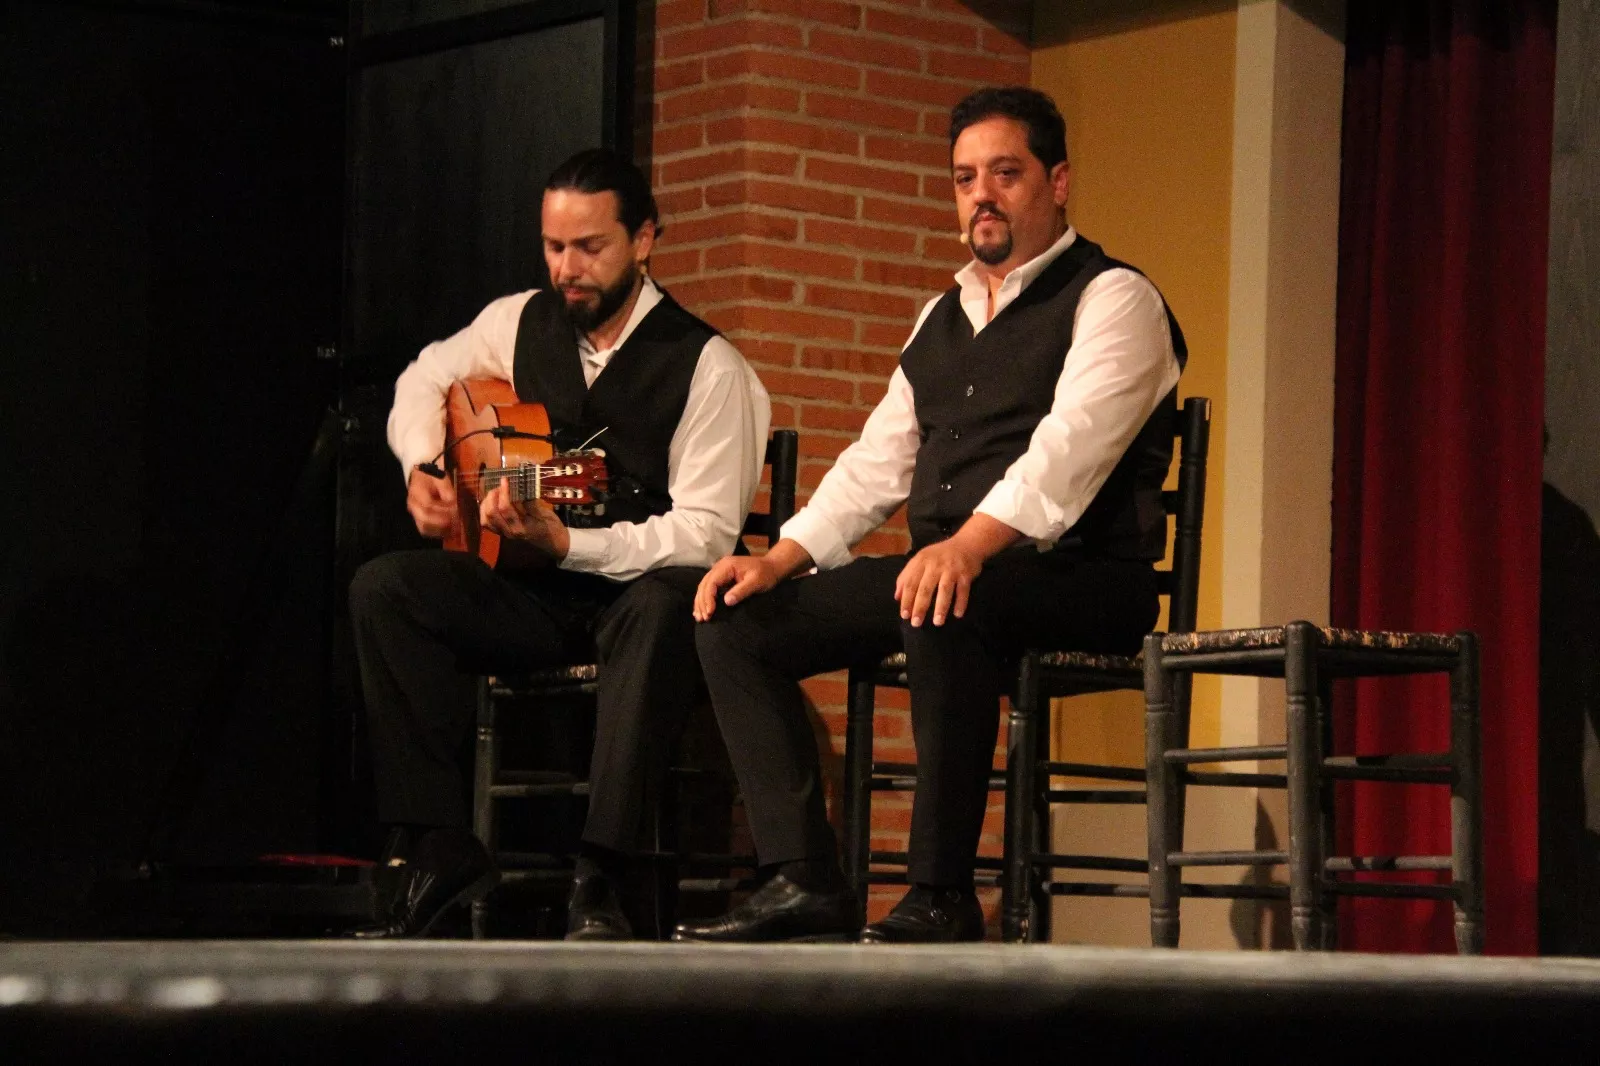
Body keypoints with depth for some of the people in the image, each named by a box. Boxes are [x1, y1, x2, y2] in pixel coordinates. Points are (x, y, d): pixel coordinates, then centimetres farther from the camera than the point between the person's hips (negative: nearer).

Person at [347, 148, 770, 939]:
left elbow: (706, 533, -18)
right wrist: (421, 470, 5)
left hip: (641, 588, -5)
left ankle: (597, 878, -42)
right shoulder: (522, 324, 6)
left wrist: (565, 543, -29)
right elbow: (425, 379, 25)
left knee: (665, 607, -41)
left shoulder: (707, 366, -11)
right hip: (533, 599, 5)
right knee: (383, 590, -19)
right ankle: (437, 851, -21)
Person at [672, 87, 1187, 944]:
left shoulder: (1112, 299, -3)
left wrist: (969, 546, -36)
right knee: (736, 619, -5)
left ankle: (941, 897, -32)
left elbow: (1070, 447, -20)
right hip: (939, 572, 8)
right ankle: (802, 882, -13)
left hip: (1077, 580, -8)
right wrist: (781, 558, 4)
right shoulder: (942, 316, 23)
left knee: (945, 611, -40)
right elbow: (878, 458, 21)